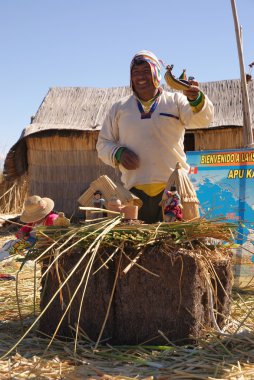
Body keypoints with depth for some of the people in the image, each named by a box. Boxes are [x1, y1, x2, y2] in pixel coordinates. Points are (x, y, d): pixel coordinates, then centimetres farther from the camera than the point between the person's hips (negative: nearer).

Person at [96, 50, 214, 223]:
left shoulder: (175, 101, 9)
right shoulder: (119, 108, 15)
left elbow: (201, 119, -8)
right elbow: (103, 144, 17)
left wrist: (196, 99, -31)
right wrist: (118, 153, -5)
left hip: (173, 188, -1)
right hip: (135, 189, 2)